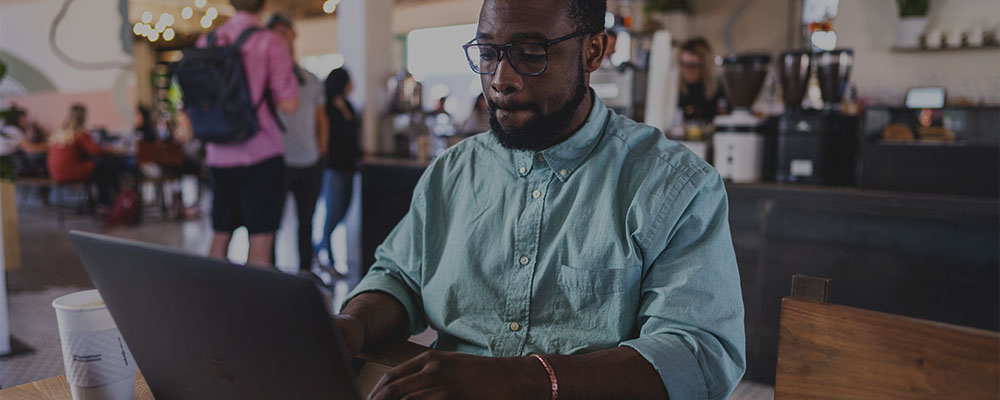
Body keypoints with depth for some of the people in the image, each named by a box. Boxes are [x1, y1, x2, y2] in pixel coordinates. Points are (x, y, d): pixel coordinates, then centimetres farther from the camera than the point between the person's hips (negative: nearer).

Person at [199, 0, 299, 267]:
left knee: (220, 237, 16)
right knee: (260, 242, -1)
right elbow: (289, 104, -12)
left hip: (219, 157, 5)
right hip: (261, 155, -5)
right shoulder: (269, 42, -7)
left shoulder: (206, 43, 8)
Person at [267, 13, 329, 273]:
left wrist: (322, 152, 11)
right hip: (279, 161, -4)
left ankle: (305, 270, 25)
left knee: (306, 219, 13)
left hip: (311, 163, 5)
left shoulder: (311, 81, 13)